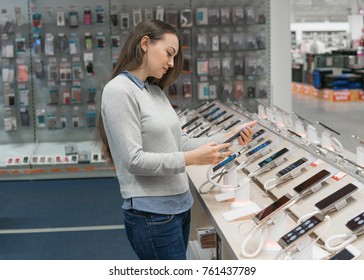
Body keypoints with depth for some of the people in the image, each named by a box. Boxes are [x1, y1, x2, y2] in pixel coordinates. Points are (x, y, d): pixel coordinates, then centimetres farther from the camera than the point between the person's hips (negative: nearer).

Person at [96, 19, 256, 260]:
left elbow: (181, 143, 12)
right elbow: (134, 160, -20)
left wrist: (227, 139, 1)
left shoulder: (155, 91, 11)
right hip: (152, 213, -9)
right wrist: (192, 159, -22)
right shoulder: (119, 91, -15)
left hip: (180, 205, 9)